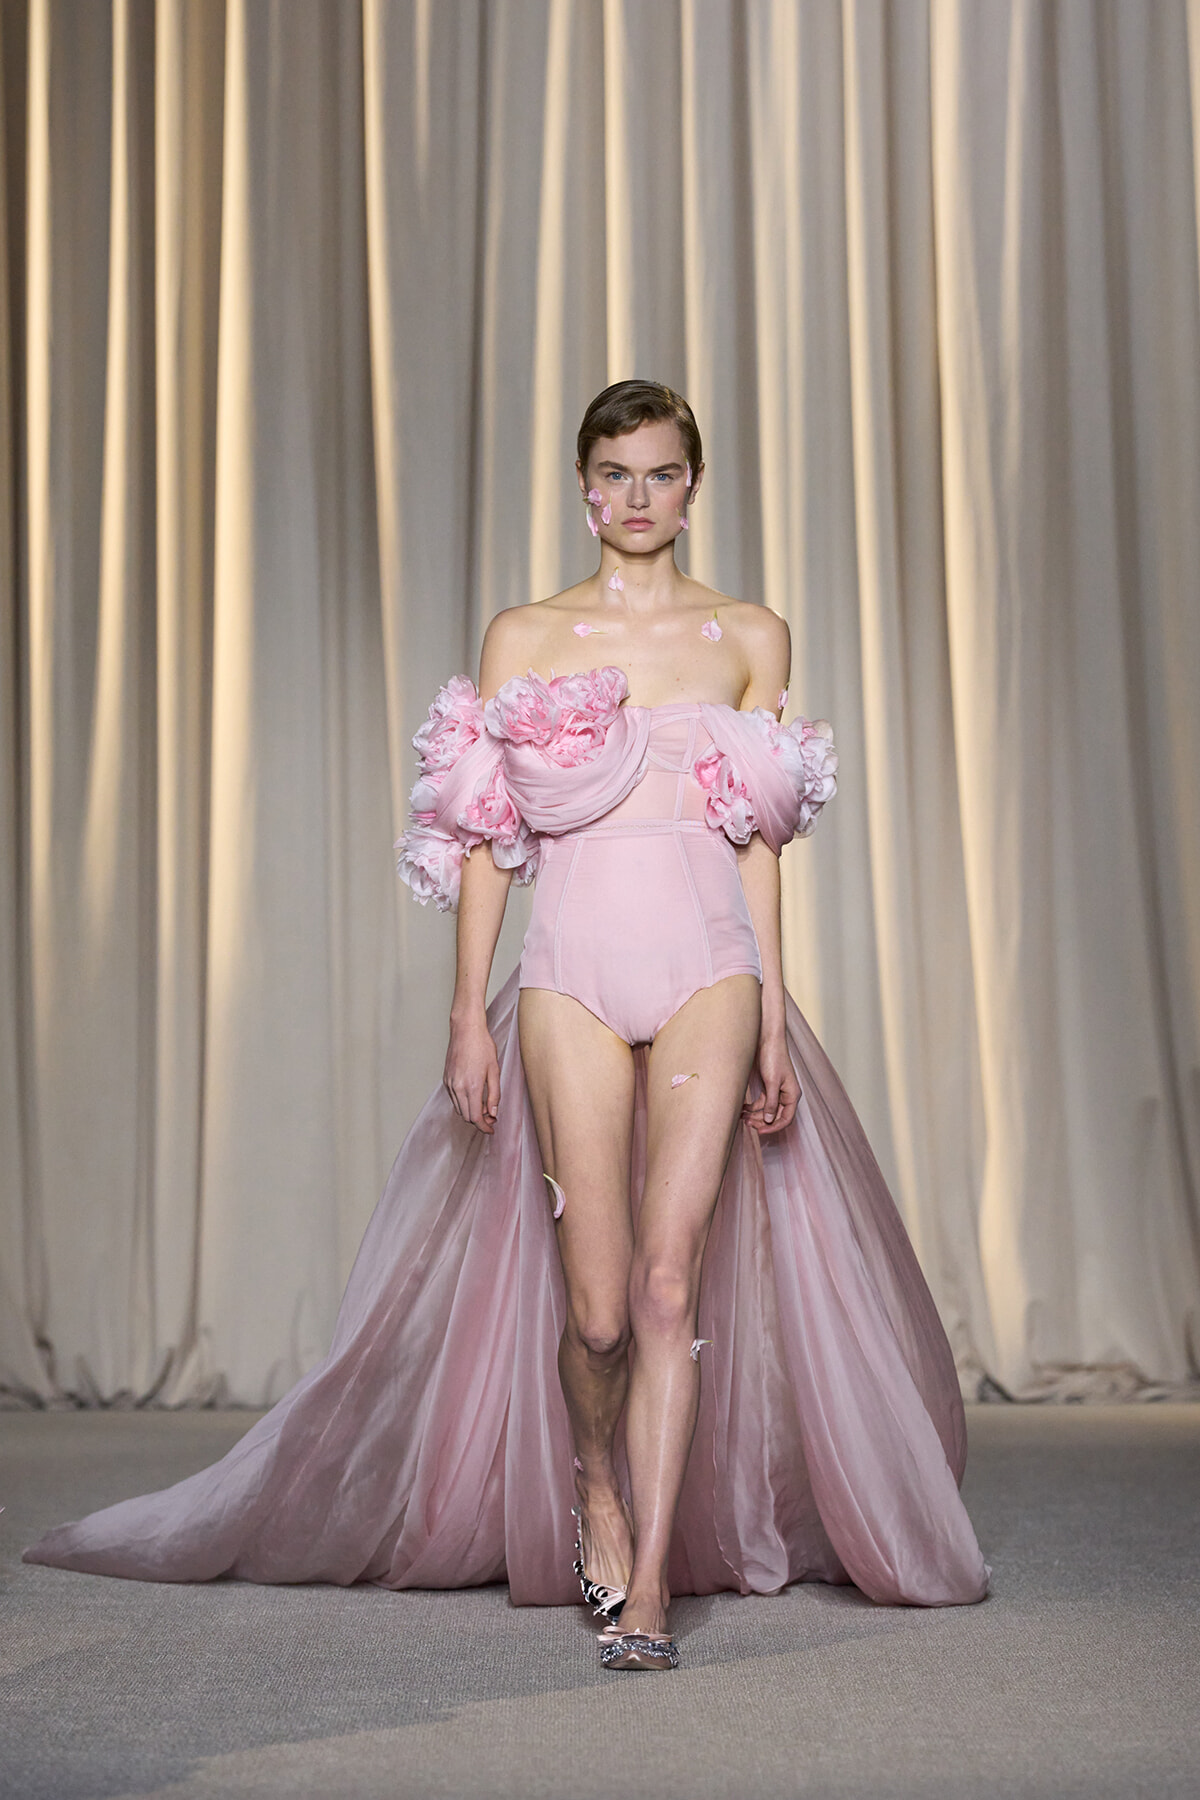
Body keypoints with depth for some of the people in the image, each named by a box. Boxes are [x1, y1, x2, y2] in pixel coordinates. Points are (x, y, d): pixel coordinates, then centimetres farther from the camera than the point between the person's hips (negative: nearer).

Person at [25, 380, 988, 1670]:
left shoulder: (751, 637, 11)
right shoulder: (524, 637, 8)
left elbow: (758, 842, 10)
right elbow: (484, 836, 6)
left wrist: (773, 1016, 6)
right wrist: (468, 1010, -1)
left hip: (708, 974, 1)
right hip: (572, 978, 0)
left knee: (672, 1280, -8)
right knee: (596, 1305, -3)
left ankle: (648, 1583, -1)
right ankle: (594, 1483, 27)